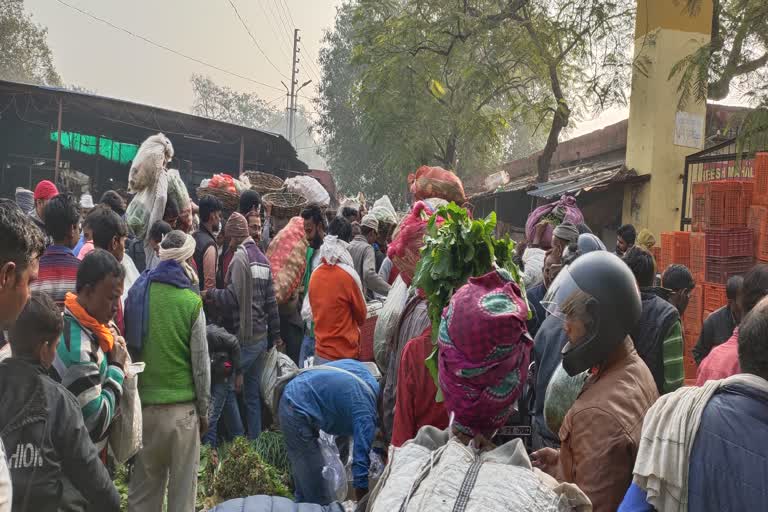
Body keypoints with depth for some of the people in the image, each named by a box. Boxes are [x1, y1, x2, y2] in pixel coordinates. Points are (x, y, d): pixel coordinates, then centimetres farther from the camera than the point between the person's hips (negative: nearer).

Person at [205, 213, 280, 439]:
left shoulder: (240, 256, -12)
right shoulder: (262, 258, 12)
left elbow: (233, 297, -19)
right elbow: (271, 301, 14)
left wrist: (209, 294, -3)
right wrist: (275, 335, 18)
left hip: (244, 337, -8)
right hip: (261, 336, 8)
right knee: (253, 394, 14)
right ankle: (254, 439, 20)